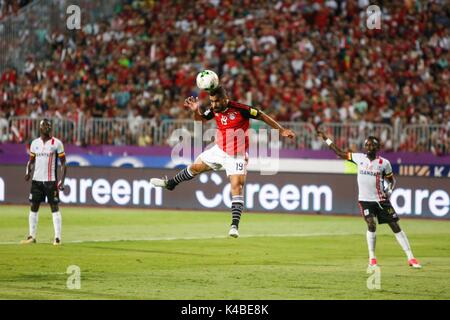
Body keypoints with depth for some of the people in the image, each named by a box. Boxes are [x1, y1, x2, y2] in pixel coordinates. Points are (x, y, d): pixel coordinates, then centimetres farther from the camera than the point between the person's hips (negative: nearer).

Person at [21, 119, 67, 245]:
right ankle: (32, 236, 13)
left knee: (55, 208, -5)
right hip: (36, 180, 4)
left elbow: (63, 162, -2)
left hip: (51, 181, -4)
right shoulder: (35, 143, 8)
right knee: (33, 208, 6)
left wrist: (62, 180, -11)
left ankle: (57, 237, -4)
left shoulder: (57, 143, -3)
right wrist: (28, 172, -4)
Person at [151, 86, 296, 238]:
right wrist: (196, 110, -13)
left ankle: (235, 226, -20)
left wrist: (281, 130, -15)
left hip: (237, 155, -6)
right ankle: (170, 184, 46)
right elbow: (201, 118, 10)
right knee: (195, 167, 21)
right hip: (219, 150, 6)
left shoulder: (240, 109, -25)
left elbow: (262, 116, -16)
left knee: (237, 188, -16)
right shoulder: (214, 110, -8)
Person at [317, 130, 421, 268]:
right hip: (365, 200, 1)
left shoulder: (384, 163, -5)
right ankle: (372, 258, -2)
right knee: (371, 225, -17)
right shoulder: (359, 158, 1)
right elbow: (340, 153, 9)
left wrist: (389, 191, -13)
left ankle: (410, 258, 2)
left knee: (396, 226, -1)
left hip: (381, 200, -1)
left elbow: (391, 180, 6)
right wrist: (325, 138, 7)